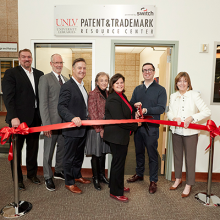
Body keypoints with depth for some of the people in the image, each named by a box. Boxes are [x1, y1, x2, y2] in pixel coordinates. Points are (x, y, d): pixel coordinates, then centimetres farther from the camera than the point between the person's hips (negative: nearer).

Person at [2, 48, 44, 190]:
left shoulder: (39, 74, 12)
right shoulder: (11, 73, -2)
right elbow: (8, 97, -10)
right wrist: (13, 117, -18)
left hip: (35, 118, 5)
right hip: (19, 118, -4)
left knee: (33, 148, 16)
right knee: (17, 149, 9)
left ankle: (32, 174, 34)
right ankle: (18, 179, 25)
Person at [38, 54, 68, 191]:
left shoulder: (66, 80, 13)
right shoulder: (45, 78, -6)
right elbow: (43, 103, -11)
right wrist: (46, 124, -15)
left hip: (65, 121, 6)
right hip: (52, 122, -6)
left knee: (62, 148, 17)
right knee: (49, 151, 7)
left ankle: (59, 171, 37)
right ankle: (48, 177, 25)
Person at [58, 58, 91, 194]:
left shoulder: (82, 86, 14)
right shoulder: (67, 86, -14)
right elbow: (61, 107, -22)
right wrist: (73, 118, -34)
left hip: (82, 128, 9)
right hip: (72, 129, -9)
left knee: (80, 155, 21)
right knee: (69, 157, 6)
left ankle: (77, 176, 40)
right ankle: (69, 183, 22)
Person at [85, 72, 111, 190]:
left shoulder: (108, 94, 8)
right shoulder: (93, 94, -11)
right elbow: (93, 114, -13)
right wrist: (100, 129, -13)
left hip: (106, 127, 6)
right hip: (96, 128, -6)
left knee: (103, 152, 16)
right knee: (96, 154, 7)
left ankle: (102, 175, 32)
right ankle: (95, 178, 23)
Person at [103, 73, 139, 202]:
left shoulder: (122, 96, 10)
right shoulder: (113, 99, -21)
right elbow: (120, 120, -25)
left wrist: (134, 107, 5)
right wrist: (136, 125, -14)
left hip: (122, 135, 10)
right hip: (117, 136, -10)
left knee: (119, 161, 22)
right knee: (118, 163, 3)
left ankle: (118, 186, 41)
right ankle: (116, 192, 21)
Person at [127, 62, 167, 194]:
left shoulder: (160, 90, -2)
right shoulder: (137, 89, 14)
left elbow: (161, 108, -12)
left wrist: (146, 110, -24)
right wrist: (134, 106, -14)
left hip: (152, 127, -4)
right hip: (138, 125, 5)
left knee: (152, 154, 4)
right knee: (139, 152, 17)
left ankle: (153, 181, 19)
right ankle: (139, 174, 36)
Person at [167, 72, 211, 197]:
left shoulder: (194, 95, -7)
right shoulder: (173, 96, 7)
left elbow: (207, 112, -12)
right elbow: (169, 112, 10)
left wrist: (191, 118, -23)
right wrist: (174, 118, -12)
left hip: (190, 132, -4)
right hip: (176, 131, 5)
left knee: (190, 158, 2)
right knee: (177, 156, 16)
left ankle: (189, 185, 19)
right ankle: (178, 179, 35)